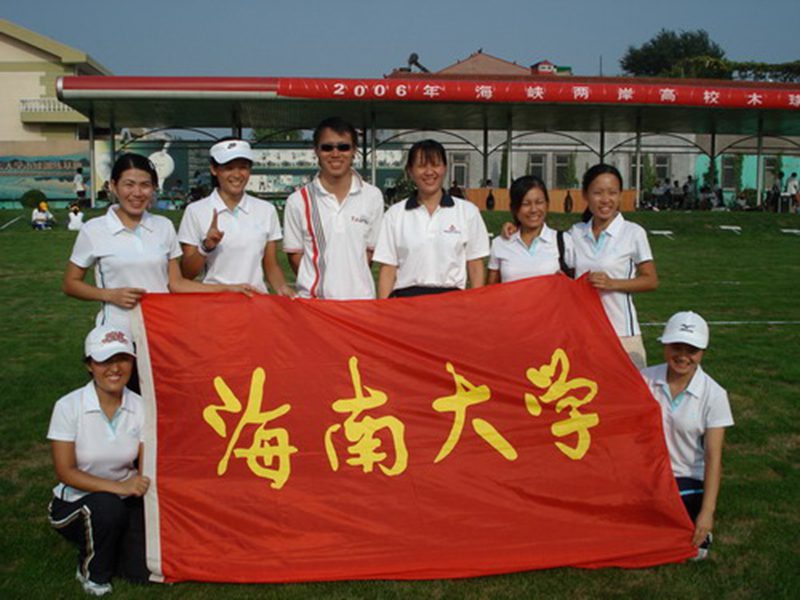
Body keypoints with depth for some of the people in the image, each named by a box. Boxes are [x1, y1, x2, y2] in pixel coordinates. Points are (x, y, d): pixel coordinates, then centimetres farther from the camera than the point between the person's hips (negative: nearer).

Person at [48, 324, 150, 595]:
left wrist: (141, 485, -24)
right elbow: (65, 472, -18)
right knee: (107, 506, -35)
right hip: (75, 502, -2)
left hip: (125, 501, 2)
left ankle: (111, 539, 18)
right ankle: (92, 571, -4)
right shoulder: (68, 407, -17)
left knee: (142, 570, -15)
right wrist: (118, 487, -29)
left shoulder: (138, 406, -9)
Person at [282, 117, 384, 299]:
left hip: (360, 297, 1)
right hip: (313, 298, -1)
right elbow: (295, 254, 6)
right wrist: (317, 285, -3)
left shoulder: (372, 197, 2)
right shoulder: (298, 201, 1)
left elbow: (370, 250, 7)